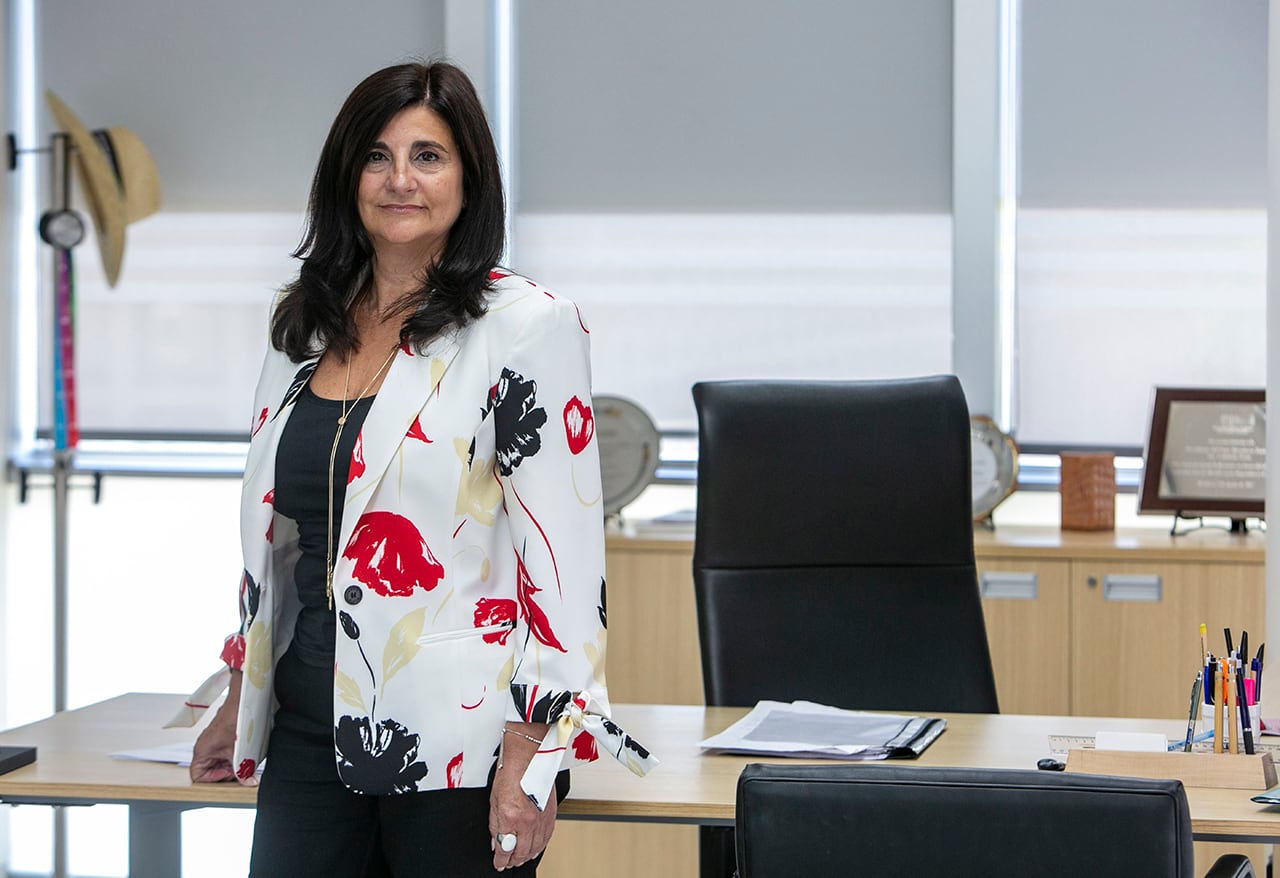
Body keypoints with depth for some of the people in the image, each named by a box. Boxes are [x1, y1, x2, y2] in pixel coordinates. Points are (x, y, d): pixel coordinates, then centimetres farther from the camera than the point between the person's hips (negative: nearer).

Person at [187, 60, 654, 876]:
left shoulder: (527, 325, -8)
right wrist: (240, 702, 20)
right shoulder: (307, 327, 11)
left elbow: (564, 546, -12)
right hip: (310, 732, 5)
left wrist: (528, 759, -16)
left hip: (456, 745, -5)